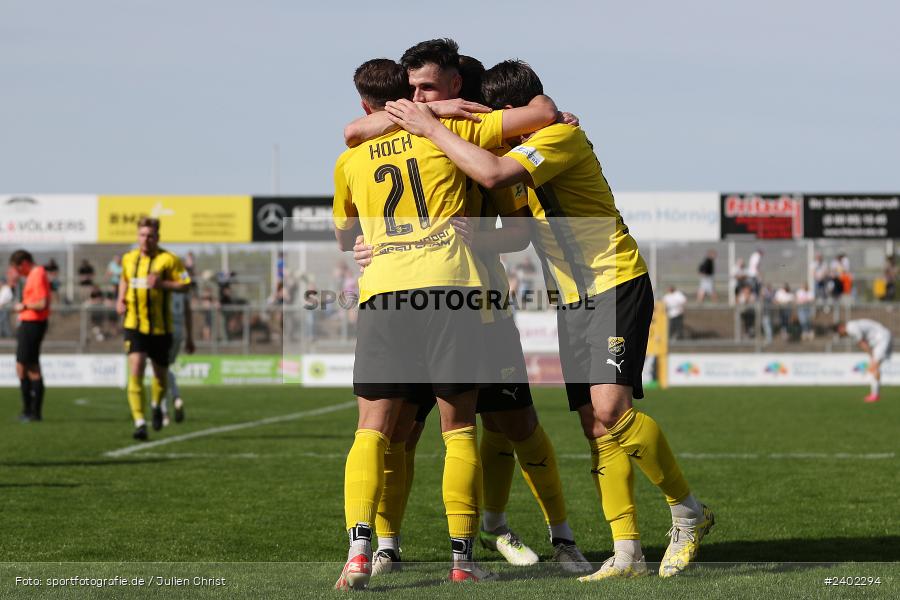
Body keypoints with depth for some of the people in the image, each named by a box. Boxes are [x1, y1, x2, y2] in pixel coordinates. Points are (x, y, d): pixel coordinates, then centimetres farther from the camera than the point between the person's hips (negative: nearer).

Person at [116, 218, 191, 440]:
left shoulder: (168, 260, -6)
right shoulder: (128, 259, 7)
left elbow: (184, 286, -9)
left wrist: (162, 284, -23)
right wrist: (121, 300, 10)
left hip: (161, 327, -1)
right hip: (134, 325, 1)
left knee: (160, 373, 12)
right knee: (135, 370, -16)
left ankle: (157, 406, 44)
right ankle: (139, 422, -18)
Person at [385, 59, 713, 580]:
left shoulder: (562, 135, -15)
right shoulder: (524, 149, 12)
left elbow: (493, 174, -31)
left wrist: (432, 128, -21)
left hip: (616, 283, -9)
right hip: (573, 298, 9)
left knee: (610, 407, -21)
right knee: (596, 427, 0)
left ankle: (689, 512, -6)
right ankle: (627, 552, 0)